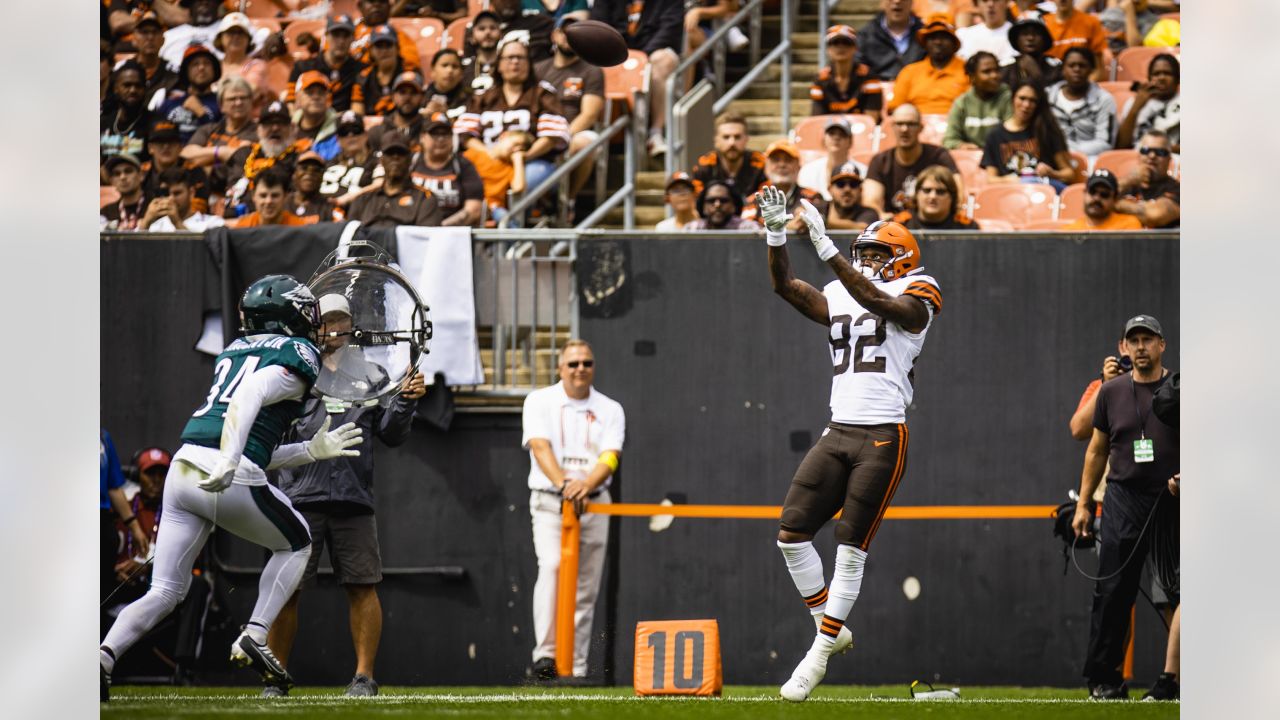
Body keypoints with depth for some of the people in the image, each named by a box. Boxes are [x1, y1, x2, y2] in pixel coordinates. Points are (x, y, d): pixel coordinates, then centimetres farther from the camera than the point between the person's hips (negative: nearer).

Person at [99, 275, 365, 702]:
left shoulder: (234, 351, 28)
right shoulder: (298, 354, 5)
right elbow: (250, 394, -16)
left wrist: (312, 451, 29)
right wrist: (230, 460, -28)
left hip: (182, 470, 6)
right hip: (231, 482, -6)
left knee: (165, 593, 7)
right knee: (296, 542, 23)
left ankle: (104, 655, -18)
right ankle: (255, 638, 7)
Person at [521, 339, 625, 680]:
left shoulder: (610, 410, 10)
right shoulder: (540, 402, 4)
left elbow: (610, 458, -4)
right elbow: (541, 447, -11)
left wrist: (586, 485, -25)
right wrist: (565, 484, -29)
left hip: (594, 504, 3)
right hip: (549, 502, -3)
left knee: (586, 588, 1)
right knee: (553, 566, -25)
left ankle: (576, 666, 5)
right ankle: (545, 653, -31)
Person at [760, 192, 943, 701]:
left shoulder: (912, 302, -2)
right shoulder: (839, 301, 15)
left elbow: (874, 300, -22)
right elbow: (785, 285, 4)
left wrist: (827, 250, -30)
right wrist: (776, 234, -11)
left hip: (883, 438, -6)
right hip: (838, 432, 6)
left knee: (851, 546, -4)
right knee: (792, 533, -2)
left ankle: (819, 656, 1)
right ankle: (829, 627, 14)